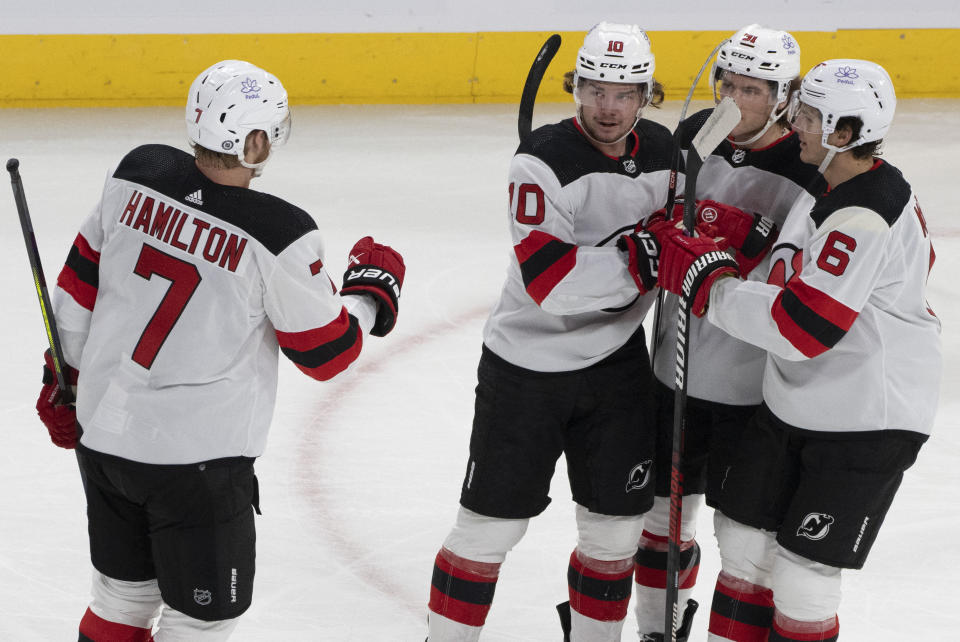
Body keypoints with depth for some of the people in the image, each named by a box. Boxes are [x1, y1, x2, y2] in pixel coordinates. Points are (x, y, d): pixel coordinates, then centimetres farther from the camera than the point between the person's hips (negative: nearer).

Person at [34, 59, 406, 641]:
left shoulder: (137, 175, -5)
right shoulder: (279, 236, -21)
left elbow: (81, 281, 7)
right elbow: (327, 353, -8)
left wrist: (66, 375, 20)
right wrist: (372, 287, 10)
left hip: (102, 435, 6)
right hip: (197, 458, -6)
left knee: (124, 595, 24)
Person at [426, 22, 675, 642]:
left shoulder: (663, 150, 0)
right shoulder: (543, 160, -20)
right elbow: (549, 280, -30)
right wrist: (641, 261, -34)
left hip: (617, 361, 5)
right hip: (528, 364, -5)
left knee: (616, 525, 10)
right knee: (491, 523, 0)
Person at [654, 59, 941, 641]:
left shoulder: (865, 220, -27)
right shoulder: (840, 188, 5)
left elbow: (800, 327, -31)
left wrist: (709, 283, -22)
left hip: (865, 425, -10)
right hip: (795, 404, 10)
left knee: (804, 570, -3)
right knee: (746, 538, 14)